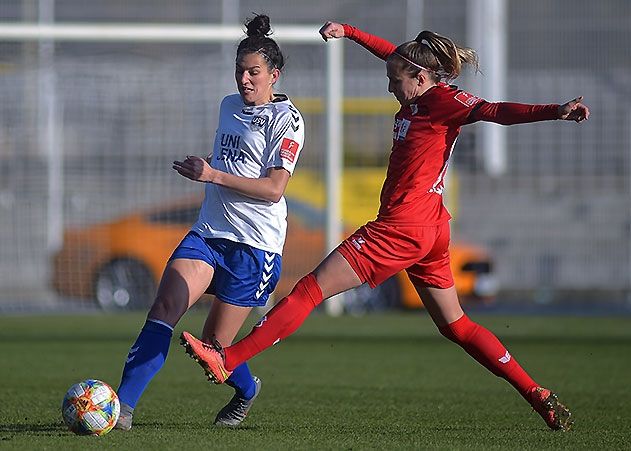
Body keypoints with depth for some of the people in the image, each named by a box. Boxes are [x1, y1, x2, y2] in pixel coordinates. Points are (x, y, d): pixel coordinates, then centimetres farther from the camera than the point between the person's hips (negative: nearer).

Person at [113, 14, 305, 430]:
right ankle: (124, 405, -23)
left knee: (214, 344, 0)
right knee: (165, 306, -18)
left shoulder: (286, 119, -8)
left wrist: (214, 175, -24)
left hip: (255, 243, -6)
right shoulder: (229, 106, 15)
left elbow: (274, 188, -16)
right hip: (208, 232, 6)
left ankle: (246, 390, 34)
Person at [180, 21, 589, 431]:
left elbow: (495, 111, -24)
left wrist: (555, 111, -39)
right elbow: (392, 53, 29)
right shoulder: (421, 96, 12)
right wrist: (348, 32, 33)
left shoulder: (442, 99, -12)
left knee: (311, 289, -7)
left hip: (403, 227, -10)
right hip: (429, 230, 10)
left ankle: (227, 360, -7)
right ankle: (538, 396, 11)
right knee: (455, 326, 15)